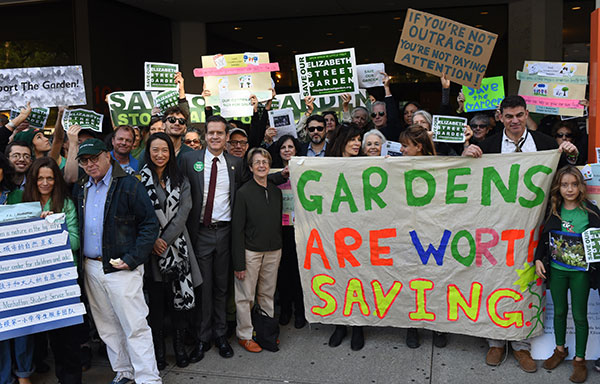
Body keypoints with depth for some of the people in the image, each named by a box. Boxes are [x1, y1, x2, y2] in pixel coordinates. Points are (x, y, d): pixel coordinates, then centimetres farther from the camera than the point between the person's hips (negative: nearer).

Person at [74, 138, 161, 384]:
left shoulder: (129, 185, -8)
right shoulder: (80, 189, 11)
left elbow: (150, 224, -10)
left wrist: (132, 259, -16)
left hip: (122, 268, -6)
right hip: (91, 268, 6)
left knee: (135, 327, -5)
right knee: (107, 327, 15)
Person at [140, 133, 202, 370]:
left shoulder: (181, 181, 7)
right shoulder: (140, 179, 0)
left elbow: (182, 213, -2)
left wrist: (165, 239, -11)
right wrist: (153, 240, -13)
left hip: (177, 245, 2)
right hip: (152, 247, -1)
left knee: (179, 297, 4)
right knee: (156, 300, 5)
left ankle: (180, 347, 19)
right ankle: (158, 350, 17)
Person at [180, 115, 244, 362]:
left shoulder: (235, 163, 5)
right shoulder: (189, 159, -1)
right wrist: (186, 228, -6)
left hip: (225, 231, 2)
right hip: (200, 232, -2)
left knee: (221, 286, 12)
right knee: (202, 286, 4)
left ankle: (220, 334, 26)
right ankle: (203, 338, 18)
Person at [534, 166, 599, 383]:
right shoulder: (553, 210, 0)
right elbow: (544, 237, 8)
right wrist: (538, 259, -2)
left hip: (580, 271, -2)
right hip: (556, 269, 2)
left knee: (579, 316, 6)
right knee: (559, 311, 16)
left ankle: (579, 359, 20)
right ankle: (560, 349, 34)